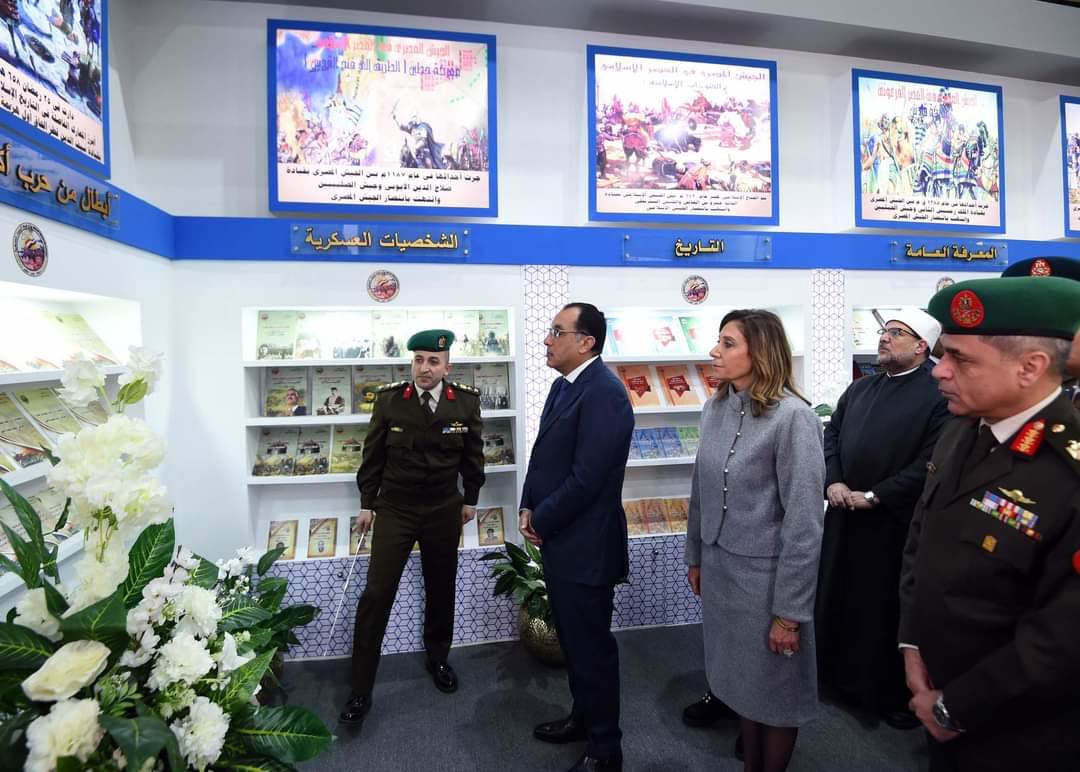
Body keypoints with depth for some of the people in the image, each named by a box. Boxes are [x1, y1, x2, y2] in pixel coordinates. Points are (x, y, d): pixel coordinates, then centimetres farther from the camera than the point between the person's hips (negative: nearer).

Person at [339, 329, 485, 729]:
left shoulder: (466, 401, -8)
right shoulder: (388, 398, -10)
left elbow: (473, 454, 4)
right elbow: (372, 454, 0)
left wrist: (470, 499, 9)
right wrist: (367, 504, 4)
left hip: (444, 511, 2)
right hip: (394, 509, -1)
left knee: (441, 590, 16)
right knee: (376, 595, -1)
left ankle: (438, 658, 42)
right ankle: (360, 690, 16)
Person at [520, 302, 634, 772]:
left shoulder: (604, 393, -23)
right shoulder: (564, 383, 8)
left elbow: (586, 478, -26)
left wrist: (541, 522, -13)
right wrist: (529, 508, 1)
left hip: (584, 545, -9)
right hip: (559, 539, 9)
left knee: (592, 646, 10)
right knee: (572, 639, 24)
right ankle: (583, 717, 46)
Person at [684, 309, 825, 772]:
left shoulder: (792, 417, -19)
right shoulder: (715, 408, -1)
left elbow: (804, 522, -18)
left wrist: (790, 611, -15)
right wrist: (695, 557, 14)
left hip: (766, 575, -5)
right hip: (720, 568, 5)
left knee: (775, 691, 17)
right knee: (739, 682, 21)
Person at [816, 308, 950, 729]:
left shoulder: (939, 394, -12)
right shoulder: (860, 388, 10)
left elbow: (931, 464, -19)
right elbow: (832, 434, 11)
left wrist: (874, 496, -17)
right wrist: (833, 482, -5)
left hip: (895, 523, -6)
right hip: (845, 516, 6)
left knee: (888, 609, 9)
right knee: (838, 597, 18)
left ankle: (896, 694, 31)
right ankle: (840, 675, 39)